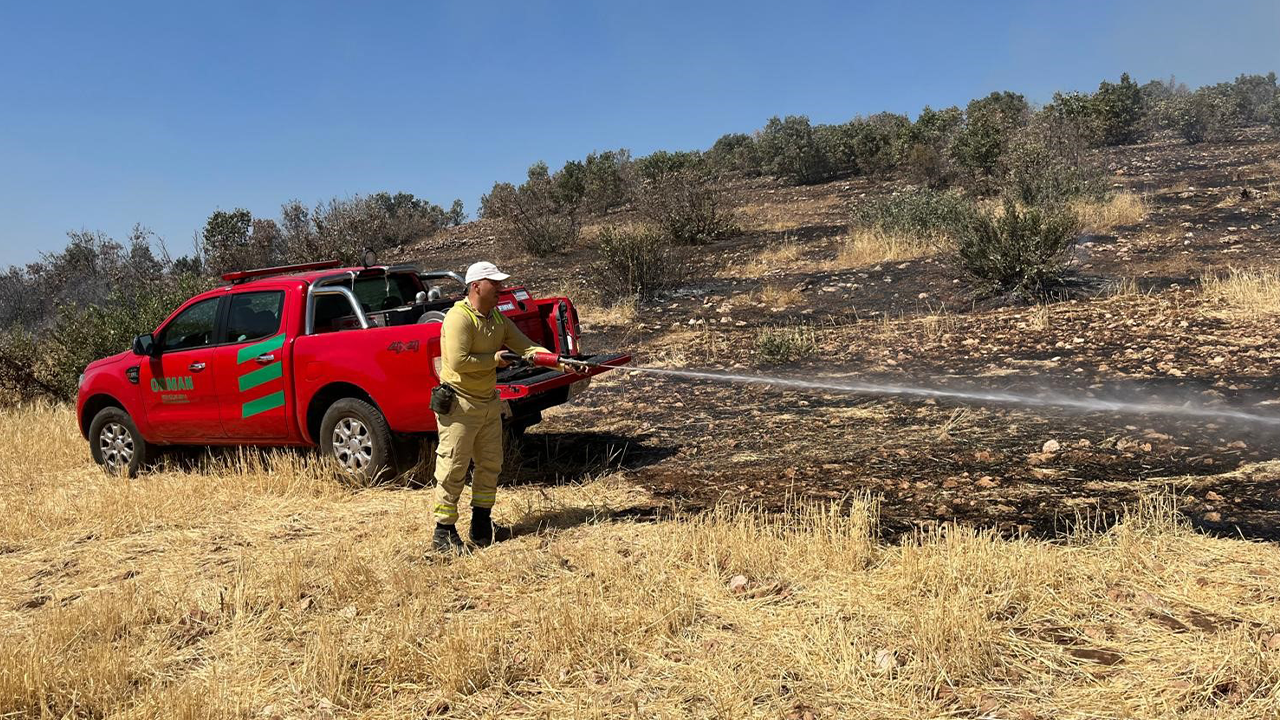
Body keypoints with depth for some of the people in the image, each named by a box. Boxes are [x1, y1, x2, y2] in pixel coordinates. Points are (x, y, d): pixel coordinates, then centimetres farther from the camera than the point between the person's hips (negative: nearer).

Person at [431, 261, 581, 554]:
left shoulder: (498, 318, 9)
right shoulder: (459, 317, -18)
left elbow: (526, 347, 6)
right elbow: (458, 361, -27)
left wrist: (560, 363, -7)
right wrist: (494, 359, -15)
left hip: (488, 403, 9)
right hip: (459, 405, -9)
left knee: (490, 466, 13)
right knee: (453, 469, -3)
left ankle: (482, 527, 25)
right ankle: (443, 533, 7)